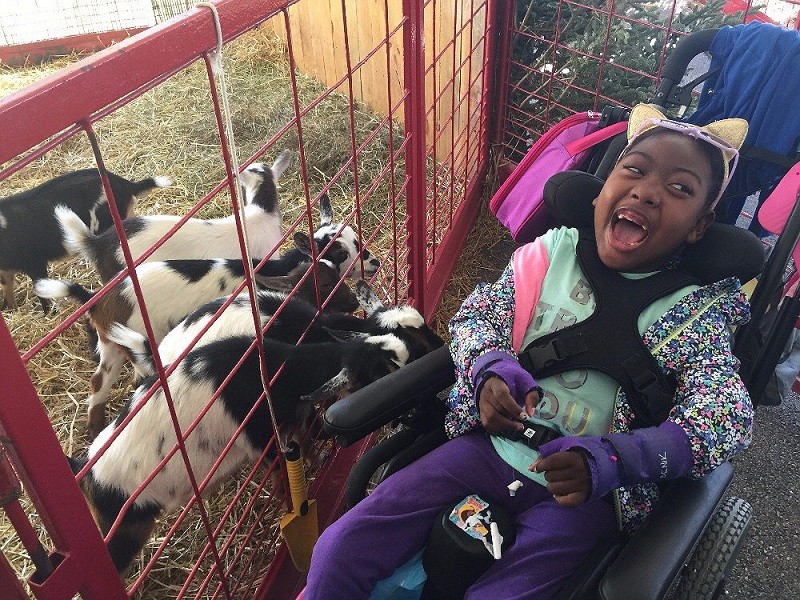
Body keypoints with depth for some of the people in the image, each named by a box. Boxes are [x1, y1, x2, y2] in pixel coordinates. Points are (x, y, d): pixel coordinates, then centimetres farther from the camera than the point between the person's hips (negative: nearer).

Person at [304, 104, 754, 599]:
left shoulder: (695, 308, -7)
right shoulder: (555, 250, 0)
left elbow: (727, 418, -16)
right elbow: (476, 314, 5)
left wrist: (606, 460, -31)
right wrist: (490, 370, -18)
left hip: (583, 492, -1)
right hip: (491, 445, 2)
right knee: (339, 552, -7)